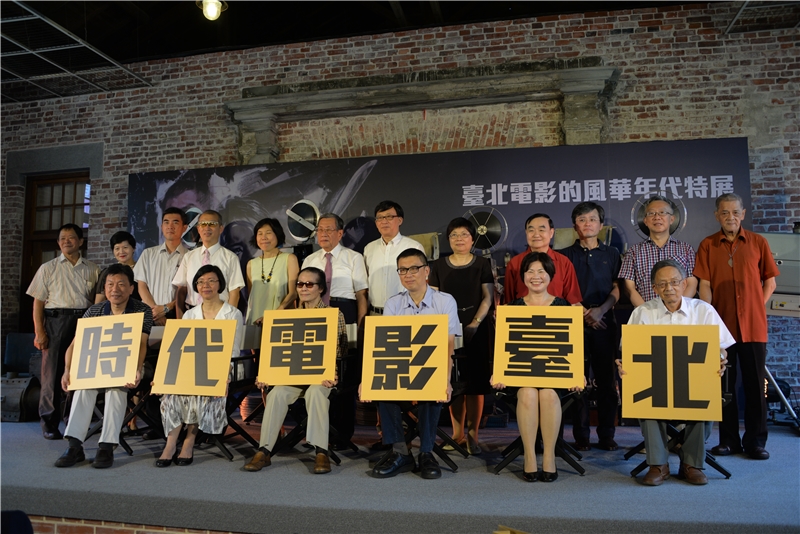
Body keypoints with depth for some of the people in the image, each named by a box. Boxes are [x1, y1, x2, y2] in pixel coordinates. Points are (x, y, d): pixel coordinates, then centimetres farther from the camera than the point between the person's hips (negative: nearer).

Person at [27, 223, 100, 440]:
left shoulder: (92, 270, 10)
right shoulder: (48, 268, 8)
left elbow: (97, 301, 11)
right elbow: (38, 301, 4)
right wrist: (39, 331, -5)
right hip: (56, 321, -1)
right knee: (53, 371, -1)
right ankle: (49, 422, 9)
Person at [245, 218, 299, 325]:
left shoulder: (289, 259, 1)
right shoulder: (251, 264, 12)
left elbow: (293, 293, -5)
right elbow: (250, 295, 15)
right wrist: (251, 319, 0)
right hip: (254, 322, 3)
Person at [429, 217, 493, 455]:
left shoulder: (482, 264, 3)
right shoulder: (438, 266, 8)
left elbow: (488, 297, 0)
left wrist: (475, 323, -12)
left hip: (475, 331, -2)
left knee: (475, 384, -2)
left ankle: (472, 435, 7)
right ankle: (458, 433, 16)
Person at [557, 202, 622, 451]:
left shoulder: (611, 254, 12)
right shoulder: (565, 255, 8)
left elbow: (616, 289, 6)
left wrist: (601, 310, -11)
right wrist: (582, 312, -10)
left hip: (605, 321, 1)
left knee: (607, 379, 1)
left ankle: (607, 435, 10)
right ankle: (581, 436, 8)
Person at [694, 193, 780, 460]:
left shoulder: (758, 243, 5)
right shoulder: (707, 245, 3)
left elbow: (770, 281, 9)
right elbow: (705, 285, -1)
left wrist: (756, 308, 0)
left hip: (753, 326, 0)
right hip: (722, 325, 0)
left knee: (755, 383, 5)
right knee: (724, 383, 7)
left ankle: (756, 441, 17)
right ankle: (728, 439, 18)